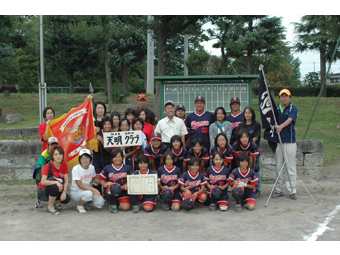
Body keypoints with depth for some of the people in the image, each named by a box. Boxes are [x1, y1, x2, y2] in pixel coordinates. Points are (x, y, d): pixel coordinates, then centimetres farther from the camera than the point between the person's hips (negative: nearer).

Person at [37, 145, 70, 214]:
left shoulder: (64, 165, -5)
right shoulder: (48, 166, -18)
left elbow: (66, 180, -8)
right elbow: (43, 182, -30)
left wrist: (64, 191, -24)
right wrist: (56, 182, -43)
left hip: (58, 190, 4)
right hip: (43, 191, -4)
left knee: (66, 199, -23)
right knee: (55, 187, -35)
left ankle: (53, 202, 10)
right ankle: (50, 207, -11)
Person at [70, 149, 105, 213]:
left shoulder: (92, 168, -3)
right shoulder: (76, 169, -19)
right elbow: (80, 185, -22)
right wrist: (93, 189, -35)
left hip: (87, 190, 5)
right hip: (75, 192, -5)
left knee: (100, 203, -19)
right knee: (89, 193, -37)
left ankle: (86, 202, 12)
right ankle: (79, 205, -6)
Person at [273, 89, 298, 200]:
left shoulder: (293, 109, -3)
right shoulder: (276, 108, 11)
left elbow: (289, 120, -22)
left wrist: (281, 126, -39)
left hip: (289, 141, -4)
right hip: (277, 141, 4)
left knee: (291, 167, -3)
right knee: (278, 166, 7)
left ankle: (292, 191, 4)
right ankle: (278, 190, 15)